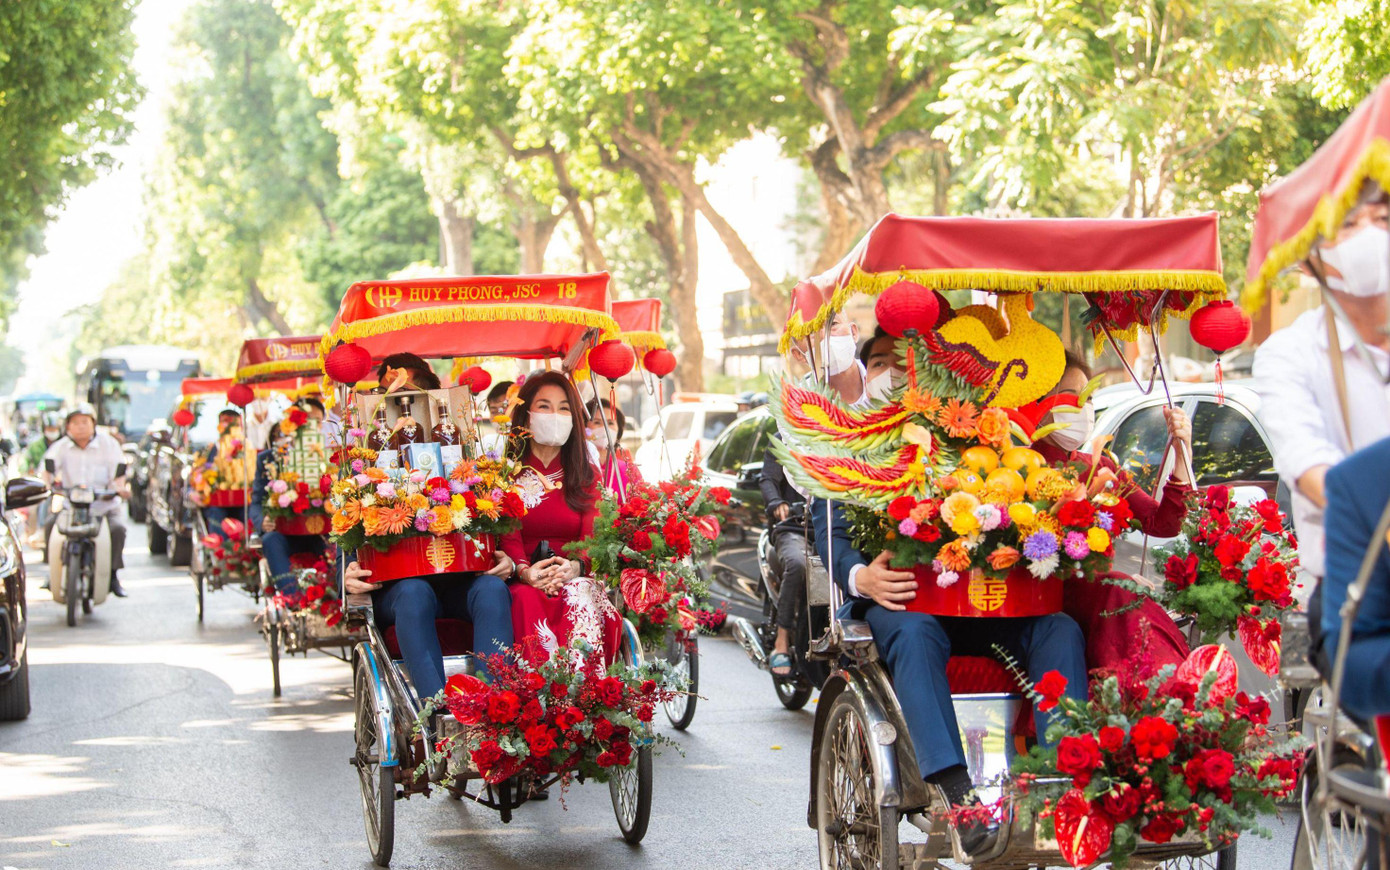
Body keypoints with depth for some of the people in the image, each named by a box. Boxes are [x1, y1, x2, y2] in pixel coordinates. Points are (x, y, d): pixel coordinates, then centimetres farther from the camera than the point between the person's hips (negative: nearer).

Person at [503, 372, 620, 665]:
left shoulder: (586, 476, 18)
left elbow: (592, 536, 3)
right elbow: (507, 535, -2)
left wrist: (574, 567, -22)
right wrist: (524, 570, -26)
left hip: (573, 578, 1)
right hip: (524, 582, -1)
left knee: (580, 594, -34)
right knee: (527, 600, -36)